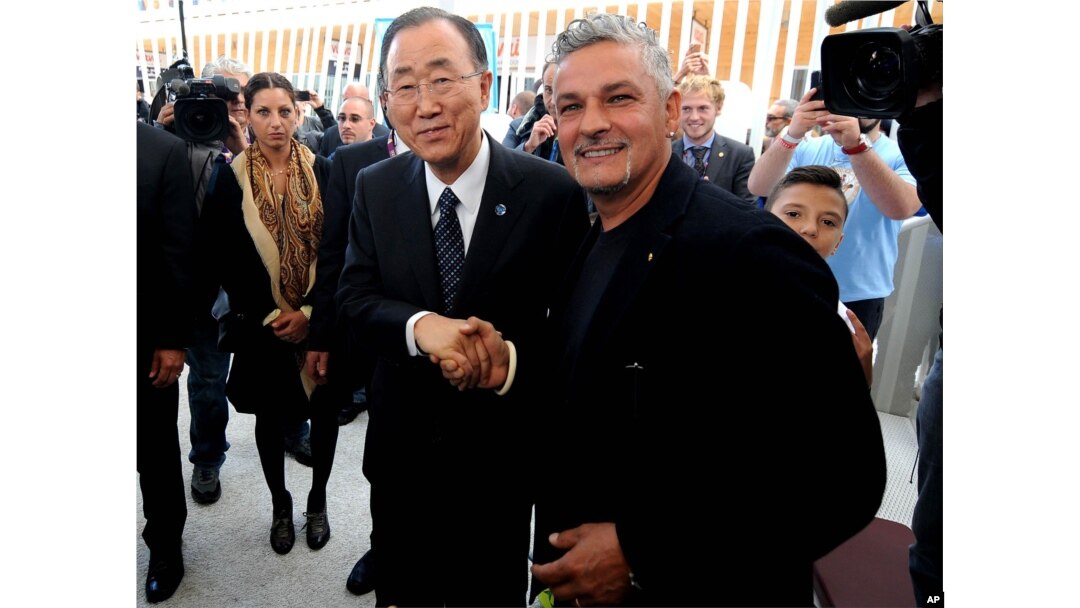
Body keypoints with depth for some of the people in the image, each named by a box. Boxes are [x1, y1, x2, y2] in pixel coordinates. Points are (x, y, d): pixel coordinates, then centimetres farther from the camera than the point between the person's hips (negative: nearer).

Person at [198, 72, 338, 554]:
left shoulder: (322, 172, -3)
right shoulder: (230, 179, -4)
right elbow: (219, 261, -4)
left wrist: (311, 313, -12)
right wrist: (267, 316, -10)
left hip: (320, 321, 0)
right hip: (262, 327, 0)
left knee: (324, 412, 10)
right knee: (270, 417, 14)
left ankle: (317, 500, 33)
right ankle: (280, 505, 36)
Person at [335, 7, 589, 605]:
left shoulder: (553, 192, -16)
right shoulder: (375, 188, -4)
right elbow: (353, 302, -7)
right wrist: (420, 326, -26)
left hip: (501, 451, -2)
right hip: (401, 445, 3)